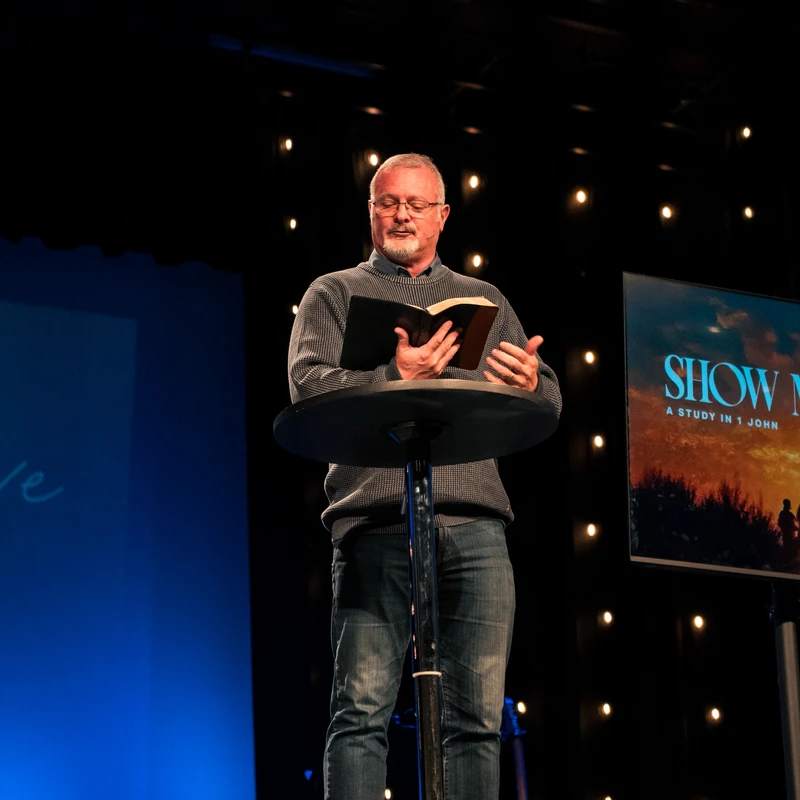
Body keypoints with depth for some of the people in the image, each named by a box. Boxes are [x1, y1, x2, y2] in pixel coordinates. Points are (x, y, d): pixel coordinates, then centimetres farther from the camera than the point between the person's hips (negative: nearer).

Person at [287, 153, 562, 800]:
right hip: (376, 521, -3)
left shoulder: (487, 301, 25)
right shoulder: (336, 293, 17)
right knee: (363, 709, -11)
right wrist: (394, 380, -17)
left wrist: (531, 383, -7)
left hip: (475, 526, 3)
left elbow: (549, 405, 18)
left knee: (478, 716, -3)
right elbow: (308, 384, -1)